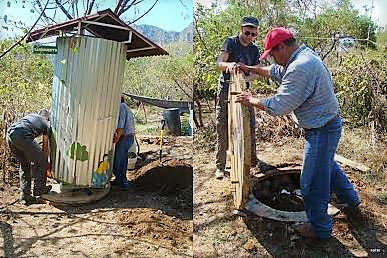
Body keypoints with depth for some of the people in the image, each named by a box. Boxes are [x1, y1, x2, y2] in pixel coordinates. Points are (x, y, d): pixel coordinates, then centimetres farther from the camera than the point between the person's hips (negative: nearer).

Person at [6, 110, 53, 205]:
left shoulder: (31, 115, 34)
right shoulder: (46, 124, 19)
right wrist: (46, 161, 34)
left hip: (9, 134, 7)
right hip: (22, 135, -7)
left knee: (24, 164, 20)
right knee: (41, 161, 11)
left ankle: (25, 196, 20)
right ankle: (39, 189, 20)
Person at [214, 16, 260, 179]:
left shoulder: (254, 50, 10)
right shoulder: (230, 42, -4)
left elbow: (255, 73, 4)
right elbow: (218, 64, -16)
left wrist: (245, 78, -19)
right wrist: (228, 64, -40)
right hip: (226, 89, -4)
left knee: (250, 126, 6)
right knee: (222, 128, -4)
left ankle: (252, 159, 25)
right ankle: (220, 167, 4)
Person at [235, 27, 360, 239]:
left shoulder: (300, 68, -28)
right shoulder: (304, 55, 6)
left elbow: (278, 106, -27)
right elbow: (275, 72, 22)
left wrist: (251, 100, -13)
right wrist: (249, 68, 22)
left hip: (321, 130, -10)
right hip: (327, 124, 10)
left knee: (312, 183, 6)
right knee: (327, 165, 32)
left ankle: (320, 228, 25)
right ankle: (351, 198, 54)